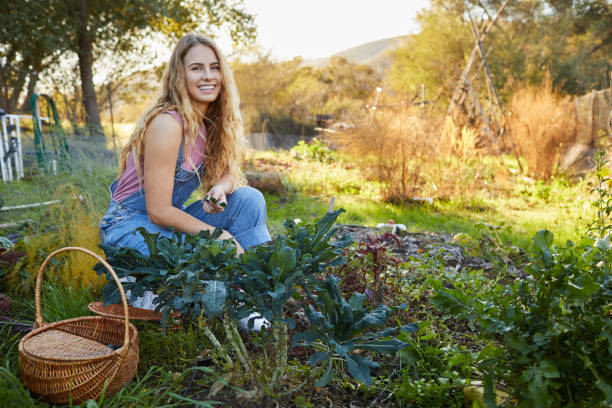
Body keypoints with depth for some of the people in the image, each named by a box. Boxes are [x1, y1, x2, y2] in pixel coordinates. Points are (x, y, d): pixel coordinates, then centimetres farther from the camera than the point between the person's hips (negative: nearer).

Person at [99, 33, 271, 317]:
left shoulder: (212, 122, 0)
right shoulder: (167, 124, -23)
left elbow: (227, 173, 8)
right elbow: (159, 211, -23)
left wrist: (219, 189, -17)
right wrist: (220, 236, -20)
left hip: (170, 220, 8)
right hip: (130, 226, -8)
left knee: (249, 199, -10)